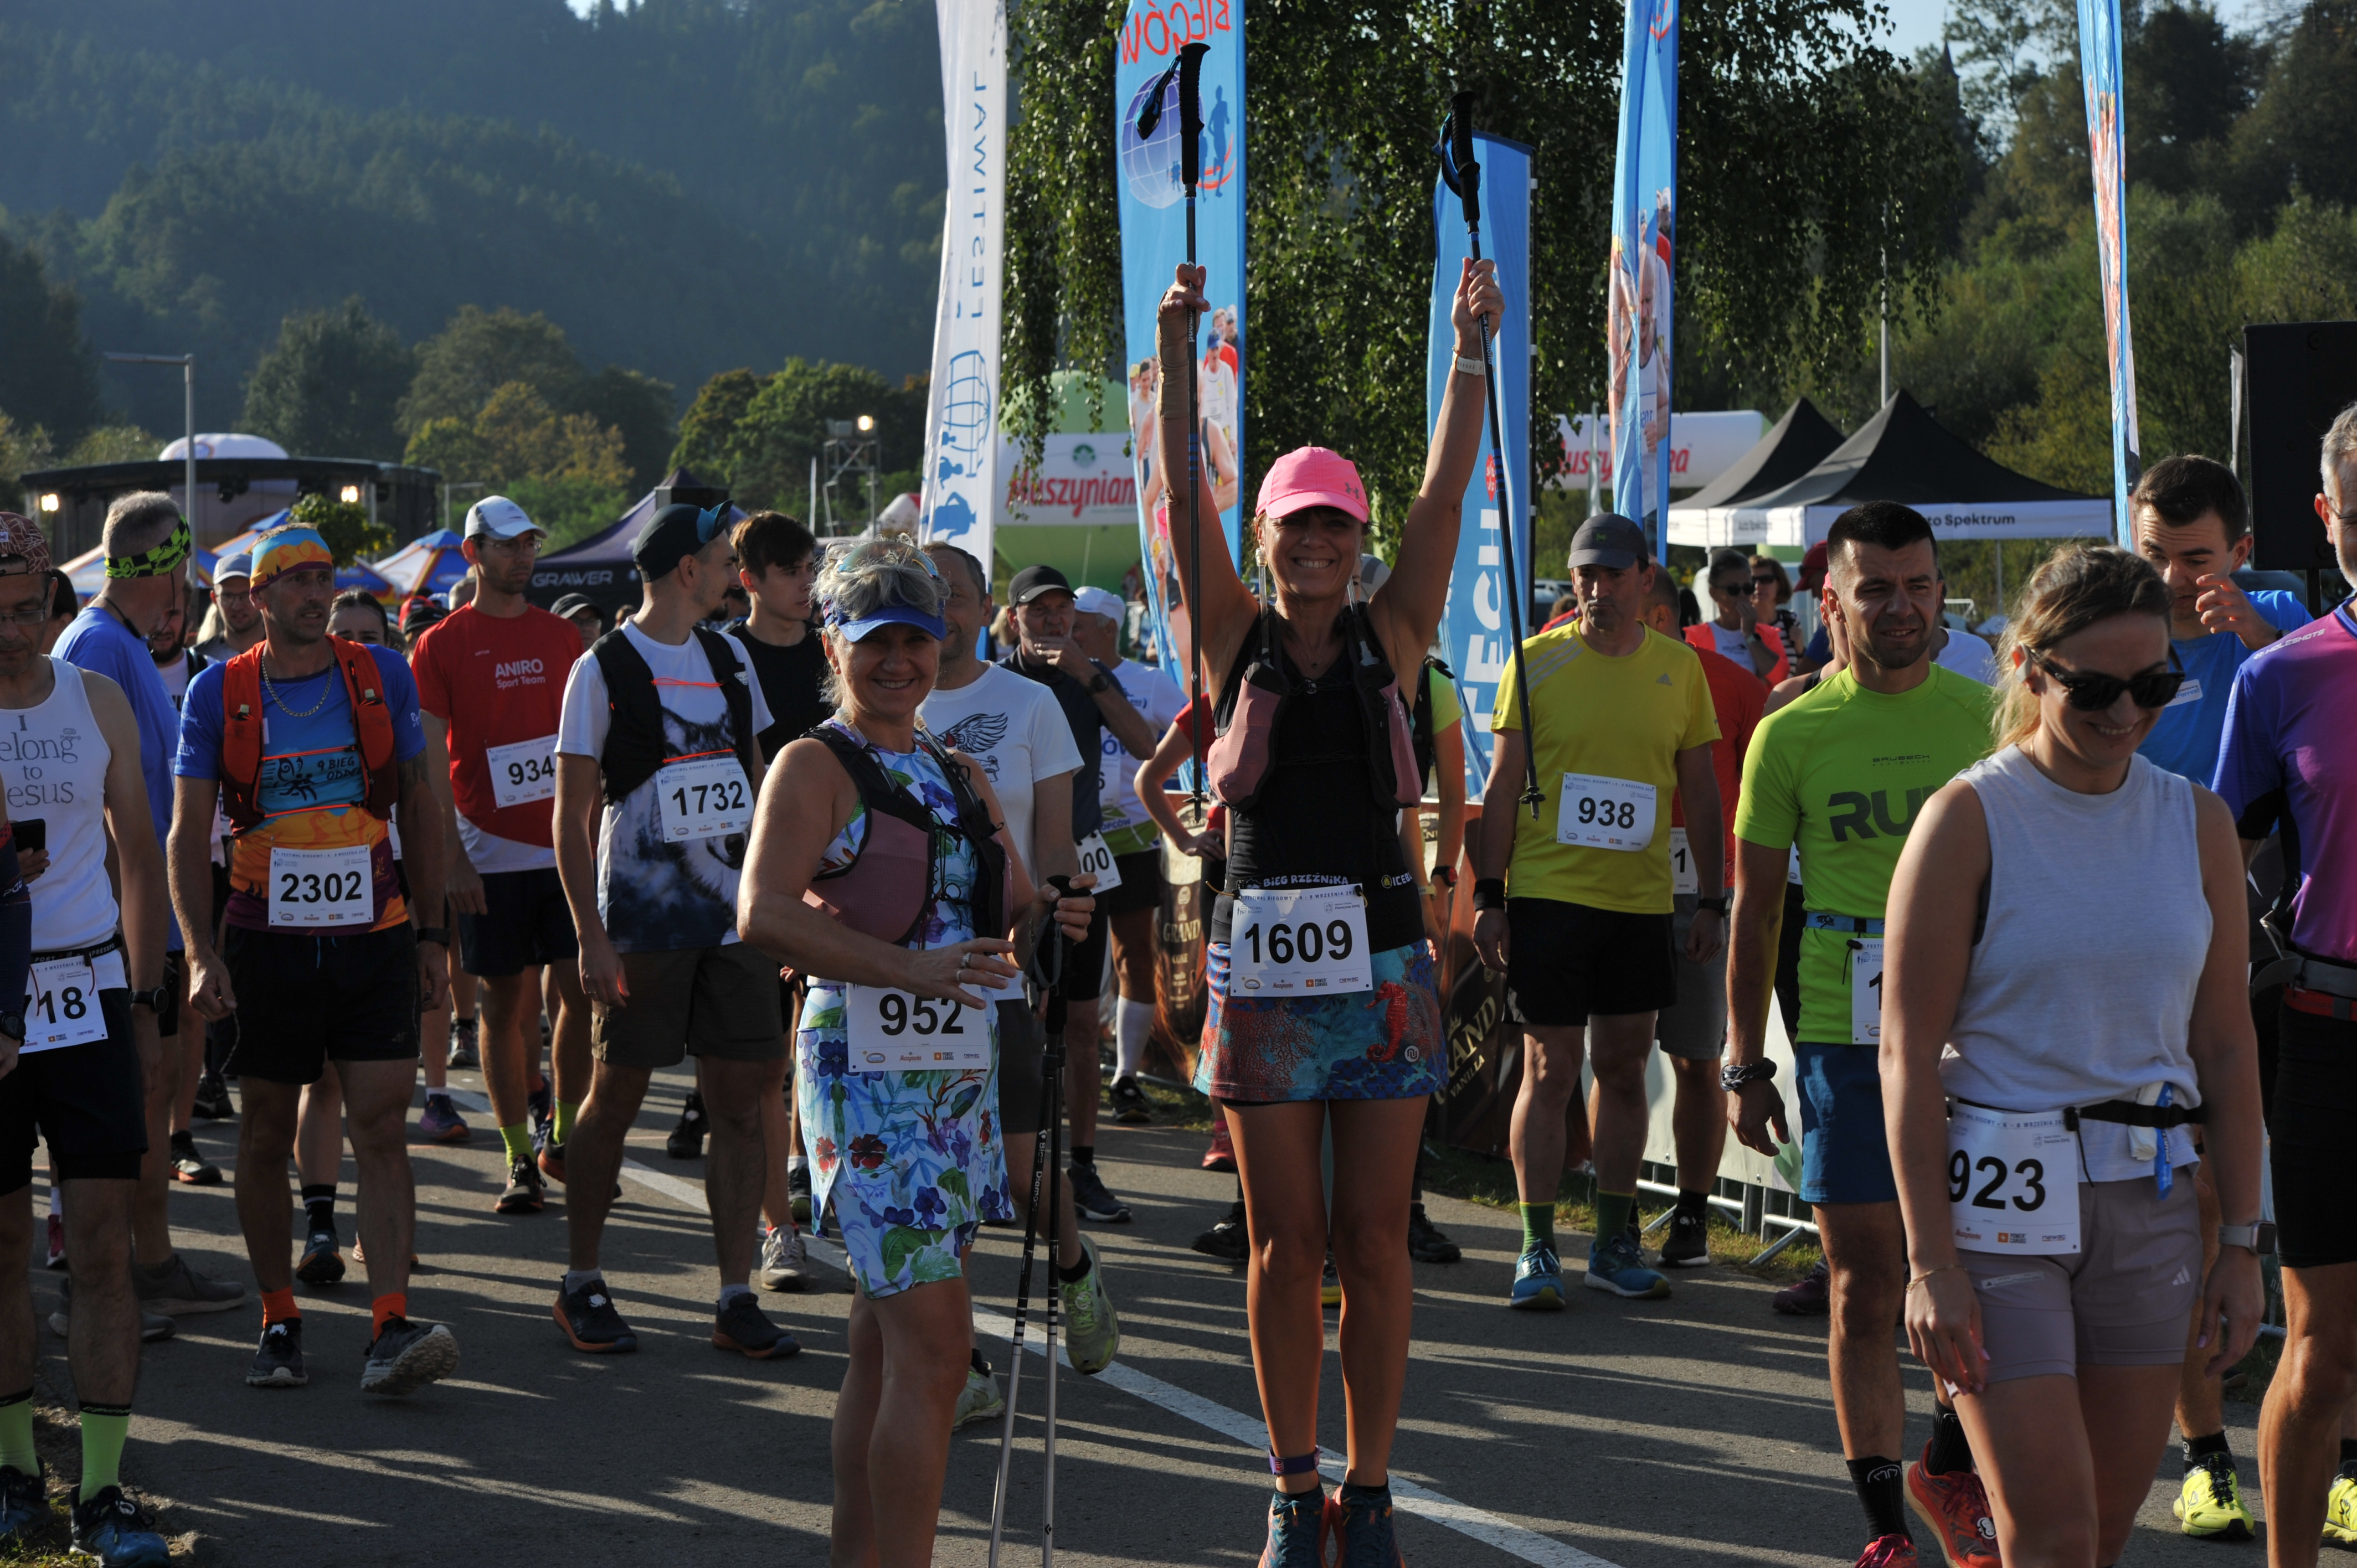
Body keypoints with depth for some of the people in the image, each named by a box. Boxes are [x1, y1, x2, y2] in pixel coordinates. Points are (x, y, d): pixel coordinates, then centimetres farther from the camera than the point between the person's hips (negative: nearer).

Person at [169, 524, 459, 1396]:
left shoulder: (383, 678, 5)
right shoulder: (219, 693, 1)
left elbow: (419, 810, 12)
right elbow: (188, 834, 0)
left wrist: (433, 934, 9)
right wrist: (201, 954, -11)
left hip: (373, 938, 0)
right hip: (267, 941, 0)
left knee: (381, 1130, -9)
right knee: (266, 1138, 6)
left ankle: (390, 1331, -14)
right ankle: (278, 1322, 19)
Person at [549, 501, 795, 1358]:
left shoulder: (727, 658, 12)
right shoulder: (604, 668, -6)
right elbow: (572, 815, -7)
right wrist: (591, 939, -13)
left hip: (735, 917, 5)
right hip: (643, 923, -5)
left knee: (739, 1101, 2)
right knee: (615, 1098, 2)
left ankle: (736, 1298, 7)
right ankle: (581, 1283, 15)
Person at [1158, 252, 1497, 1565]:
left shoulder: (1392, 638, 6)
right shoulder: (1237, 638, 4)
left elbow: (1447, 494, -1)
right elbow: (1185, 496, -5)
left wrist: (1472, 351, -9)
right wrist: (1178, 351, -15)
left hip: (1381, 960, 0)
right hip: (1264, 961, 0)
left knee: (1374, 1242, 3)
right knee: (1287, 1245, 5)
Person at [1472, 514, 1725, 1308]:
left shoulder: (1679, 668, 6)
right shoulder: (1537, 661, -2)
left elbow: (1701, 793, 12)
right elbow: (1503, 787, 0)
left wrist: (1712, 899, 8)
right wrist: (1488, 896, -5)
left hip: (1643, 901, 3)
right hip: (1548, 895, -3)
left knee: (1624, 1069, 8)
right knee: (1550, 1071, -2)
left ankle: (1613, 1243, 17)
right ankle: (1538, 1249, 3)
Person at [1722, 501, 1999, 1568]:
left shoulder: (1987, 718, 6)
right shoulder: (1792, 734, 1)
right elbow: (1754, 909, 6)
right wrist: (1744, 1064, 4)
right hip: (1846, 1038, -1)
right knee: (1867, 1292, 1)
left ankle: (1948, 1466, 28)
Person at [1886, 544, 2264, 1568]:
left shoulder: (2197, 824, 6)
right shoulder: (1969, 819, -7)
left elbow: (2226, 1045, 10)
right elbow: (1909, 1051, -9)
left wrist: (2241, 1243, 6)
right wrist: (1931, 1263, -13)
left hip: (2148, 1209, 5)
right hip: (2000, 1203, -4)